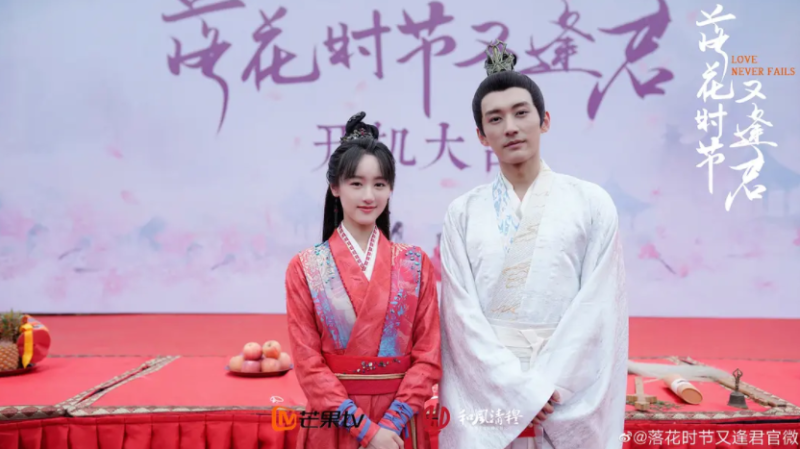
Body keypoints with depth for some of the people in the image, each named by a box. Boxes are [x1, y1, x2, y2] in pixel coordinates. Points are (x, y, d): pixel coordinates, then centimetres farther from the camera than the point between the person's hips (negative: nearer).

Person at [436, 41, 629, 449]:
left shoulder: (592, 203, 1)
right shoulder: (462, 213, 3)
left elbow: (598, 306, -5)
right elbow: (462, 311, -3)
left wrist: (544, 384, -12)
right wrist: (518, 388, -11)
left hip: (568, 397, 0)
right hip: (486, 394, 1)